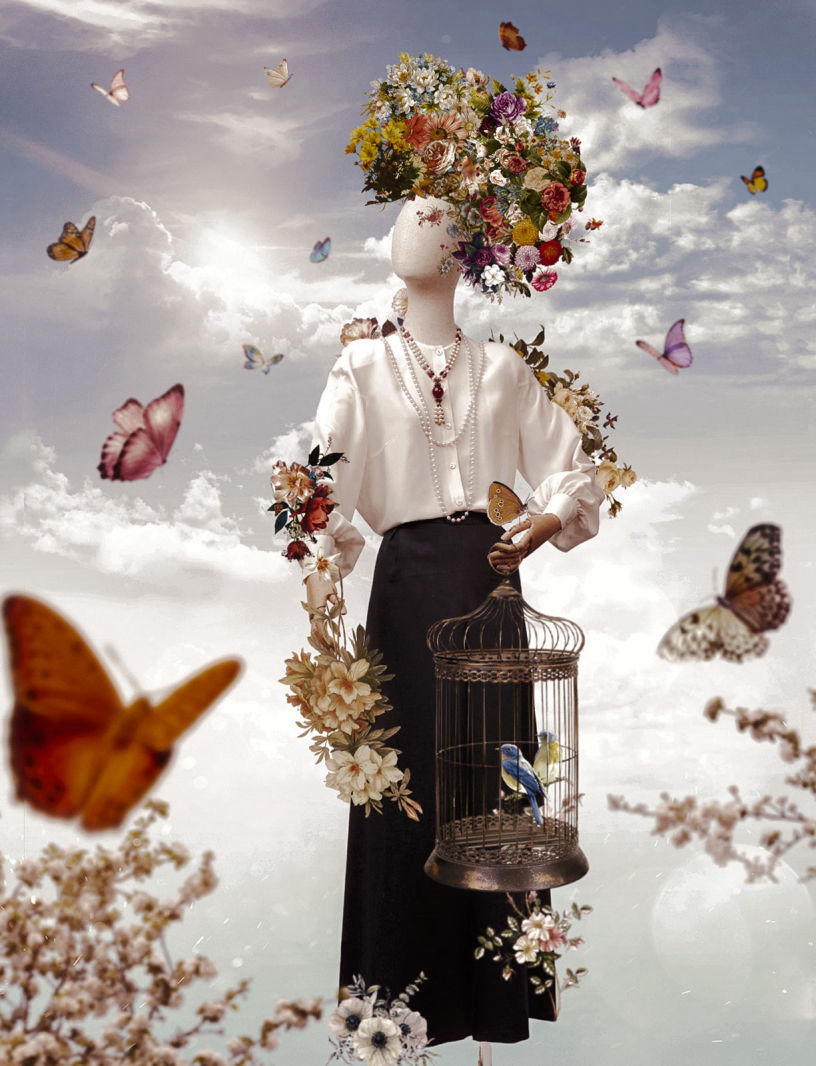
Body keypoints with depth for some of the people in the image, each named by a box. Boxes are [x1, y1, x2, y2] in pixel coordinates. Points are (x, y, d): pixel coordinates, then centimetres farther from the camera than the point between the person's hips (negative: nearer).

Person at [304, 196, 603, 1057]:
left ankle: (498, 995, 22)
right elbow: (322, 478, -6)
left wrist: (539, 528, -8)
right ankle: (411, 990, 16)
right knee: (409, 776, 0)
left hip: (489, 575, 2)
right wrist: (319, 576, -19)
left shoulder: (503, 367, 14)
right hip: (408, 576, -2)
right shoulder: (363, 366, 7)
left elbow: (571, 472, 10)